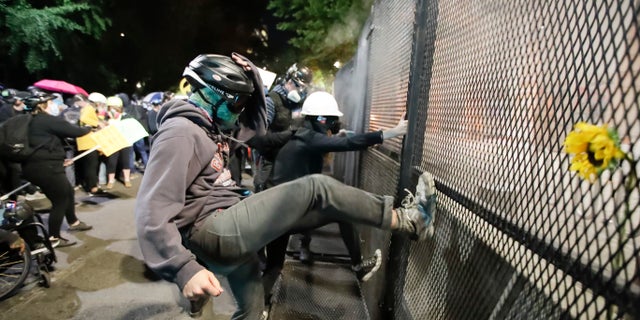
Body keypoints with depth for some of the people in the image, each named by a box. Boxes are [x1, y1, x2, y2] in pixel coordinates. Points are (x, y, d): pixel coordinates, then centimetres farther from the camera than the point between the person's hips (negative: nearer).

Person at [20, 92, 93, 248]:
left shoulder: (31, 122, 17)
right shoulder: (49, 120, -12)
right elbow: (74, 131, -10)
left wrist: (59, 159, 22)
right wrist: (88, 128, 11)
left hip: (33, 166, 10)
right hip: (45, 168, -10)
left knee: (68, 191, 22)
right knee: (60, 200, 2)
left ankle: (73, 222, 38)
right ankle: (53, 238, 9)